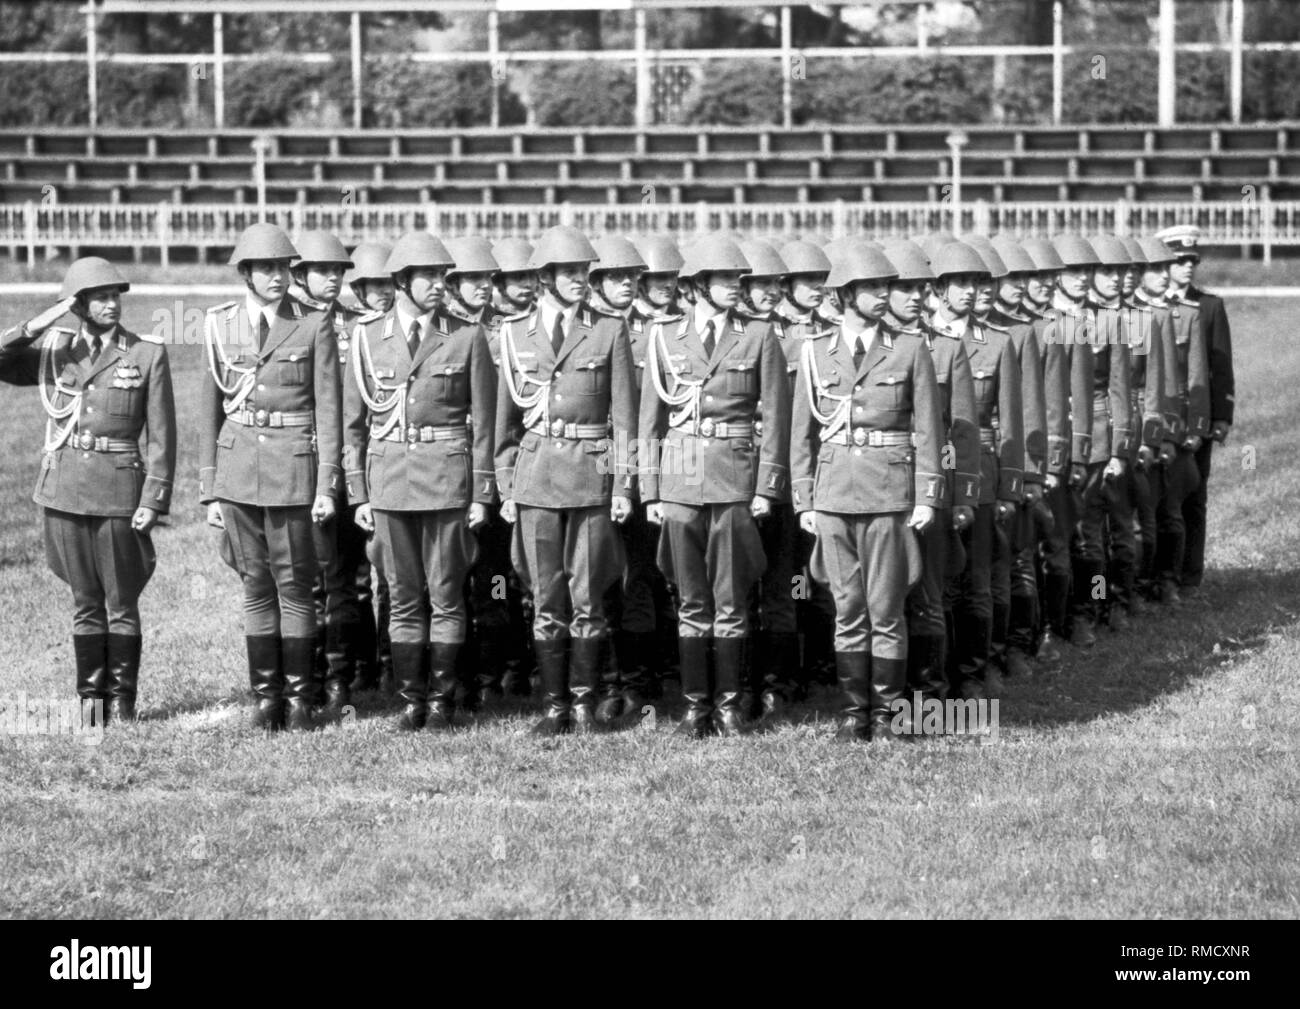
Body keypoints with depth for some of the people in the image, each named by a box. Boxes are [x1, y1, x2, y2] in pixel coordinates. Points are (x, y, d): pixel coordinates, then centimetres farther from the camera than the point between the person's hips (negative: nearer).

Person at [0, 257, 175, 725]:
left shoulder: (148, 354, -1)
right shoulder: (53, 348, 6)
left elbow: (161, 436, -1)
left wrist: (154, 499, -8)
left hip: (119, 493, -2)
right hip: (65, 490, 2)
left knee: (121, 603, 2)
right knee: (85, 603, 8)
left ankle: (121, 700, 10)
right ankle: (90, 698, 15)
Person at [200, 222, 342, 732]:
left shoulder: (314, 327, -1)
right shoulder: (221, 326, 6)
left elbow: (328, 409, -1)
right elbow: (210, 410, 10)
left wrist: (326, 484, -7)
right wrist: (209, 490, 8)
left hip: (293, 466, -2)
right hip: (238, 464, 2)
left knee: (293, 583, -1)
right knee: (255, 584, 6)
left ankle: (298, 695, 6)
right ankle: (265, 695, 12)